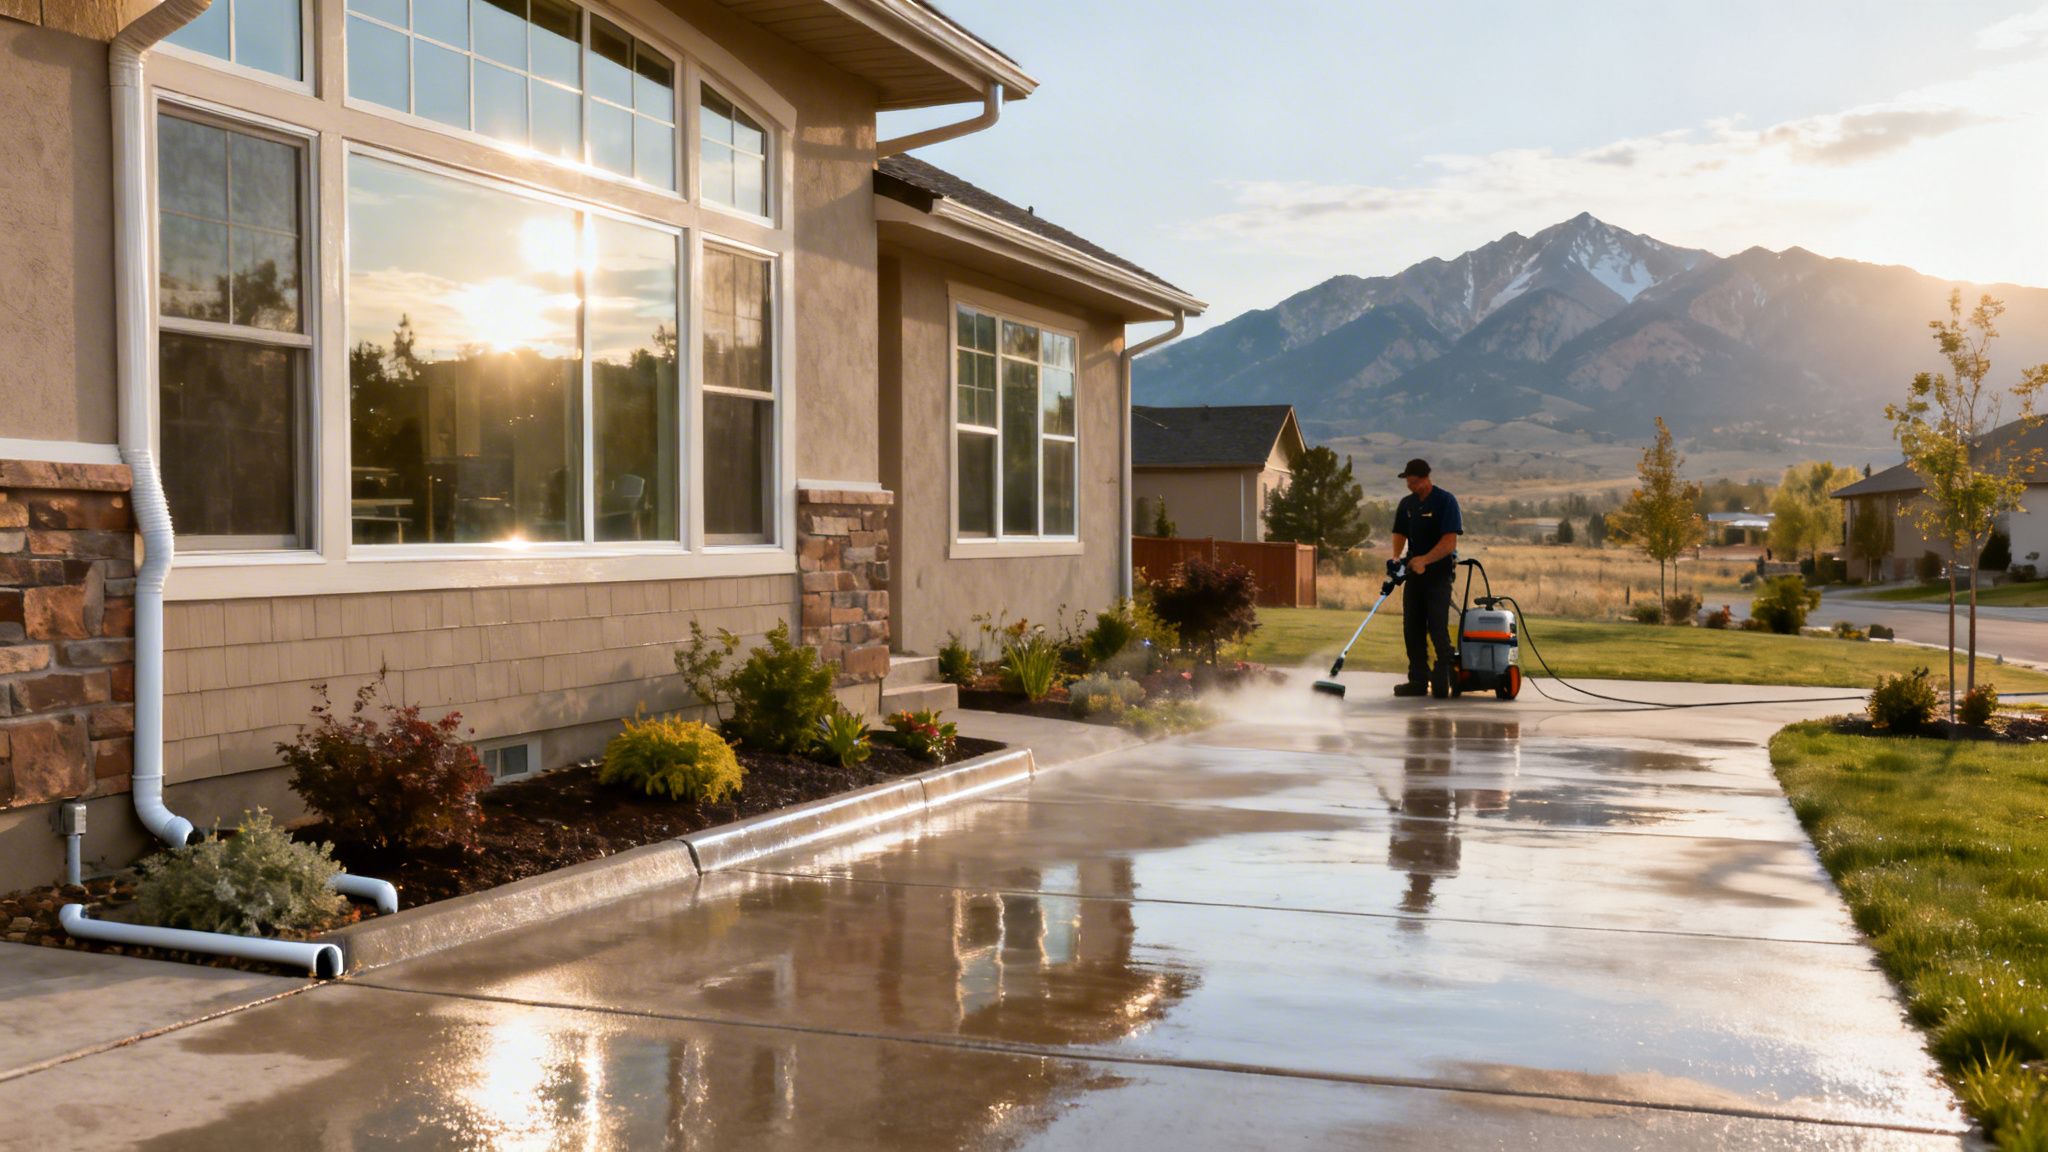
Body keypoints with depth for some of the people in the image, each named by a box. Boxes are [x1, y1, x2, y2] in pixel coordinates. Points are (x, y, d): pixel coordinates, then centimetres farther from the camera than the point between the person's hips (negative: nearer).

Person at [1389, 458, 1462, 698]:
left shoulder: (1445, 501, -11)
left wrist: (1424, 560, -27)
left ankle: (1442, 682, -4)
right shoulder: (1406, 504, 9)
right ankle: (1418, 681, 11)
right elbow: (1400, 534, 9)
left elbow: (1450, 541, -17)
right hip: (1415, 571, 6)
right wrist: (1396, 558, -11)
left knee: (1437, 628, -9)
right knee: (1412, 627, 5)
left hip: (1439, 572, -6)